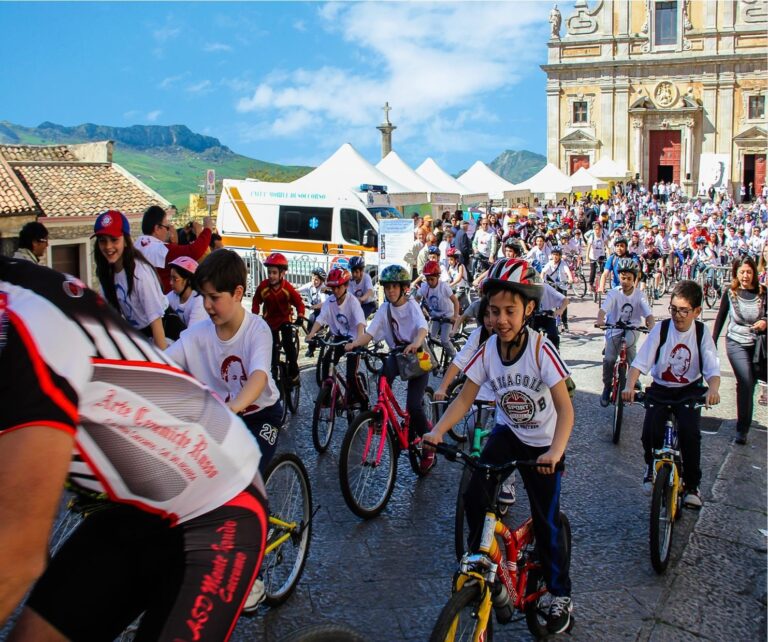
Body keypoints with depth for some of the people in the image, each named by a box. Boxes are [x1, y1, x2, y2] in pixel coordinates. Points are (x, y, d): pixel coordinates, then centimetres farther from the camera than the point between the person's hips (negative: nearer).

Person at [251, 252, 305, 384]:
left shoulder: (288, 288, -23)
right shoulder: (263, 286, -20)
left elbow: (299, 302, -15)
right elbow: (256, 302, -6)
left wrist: (300, 316, -27)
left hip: (285, 319, -2)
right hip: (270, 320, 2)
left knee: (288, 344, -15)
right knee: (272, 348, 6)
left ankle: (293, 372, 0)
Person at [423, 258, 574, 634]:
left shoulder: (541, 350, -27)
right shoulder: (488, 350, -16)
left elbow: (565, 408, -30)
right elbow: (465, 398, -12)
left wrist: (555, 451, -45)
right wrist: (437, 431, -27)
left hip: (542, 443, -3)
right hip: (507, 432, 3)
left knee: (546, 521, 3)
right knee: (474, 496, -14)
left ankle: (560, 595, 24)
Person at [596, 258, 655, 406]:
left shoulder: (639, 295, -6)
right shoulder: (614, 293, -9)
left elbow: (648, 313, -18)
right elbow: (604, 308, -26)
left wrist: (650, 326, -40)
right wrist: (600, 320, -48)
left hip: (632, 328, 0)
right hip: (614, 328, 0)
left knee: (628, 342, -34)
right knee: (609, 359, -17)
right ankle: (607, 387, 9)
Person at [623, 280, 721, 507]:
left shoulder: (702, 333, -5)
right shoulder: (661, 329, -8)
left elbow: (712, 369, -12)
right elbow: (640, 361, -15)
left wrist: (713, 389, -35)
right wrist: (630, 386, -32)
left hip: (690, 390, 0)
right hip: (660, 389, 0)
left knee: (689, 431, -25)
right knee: (650, 434, -20)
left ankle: (692, 484, -3)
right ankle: (652, 465, 16)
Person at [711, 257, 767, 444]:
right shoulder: (730, 293, -4)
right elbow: (720, 318, 4)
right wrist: (712, 343, 3)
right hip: (737, 343, -2)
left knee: (749, 383, 3)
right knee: (746, 383, -11)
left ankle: (742, 428, 22)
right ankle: (742, 429, -2)